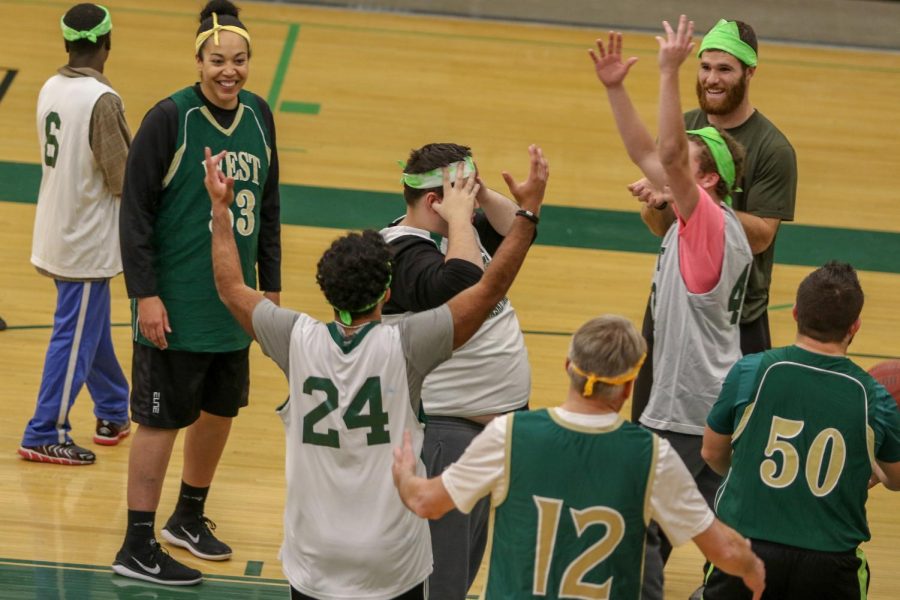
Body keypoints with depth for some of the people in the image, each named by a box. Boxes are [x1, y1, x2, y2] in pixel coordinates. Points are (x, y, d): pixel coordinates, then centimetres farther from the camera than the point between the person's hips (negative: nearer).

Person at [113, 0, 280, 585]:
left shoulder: (259, 115, 3)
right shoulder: (171, 118, -14)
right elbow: (135, 210, -13)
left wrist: (270, 286, 14)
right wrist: (145, 294, -17)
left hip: (234, 305, 6)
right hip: (175, 308, -6)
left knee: (220, 410, 17)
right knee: (161, 421, 0)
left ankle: (189, 518, 37)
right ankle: (137, 549, 9)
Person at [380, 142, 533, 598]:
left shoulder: (457, 231, 8)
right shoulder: (403, 254, -21)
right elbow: (462, 282, -38)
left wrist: (481, 192, 0)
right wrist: (459, 213, -27)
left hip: (494, 422, 10)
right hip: (447, 432, -10)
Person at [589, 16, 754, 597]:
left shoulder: (711, 223, -16)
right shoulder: (702, 222, 9)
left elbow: (669, 154, -30)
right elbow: (647, 154, 14)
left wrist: (670, 71, -31)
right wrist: (616, 89, 8)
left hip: (687, 413, -10)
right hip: (715, 410, 10)